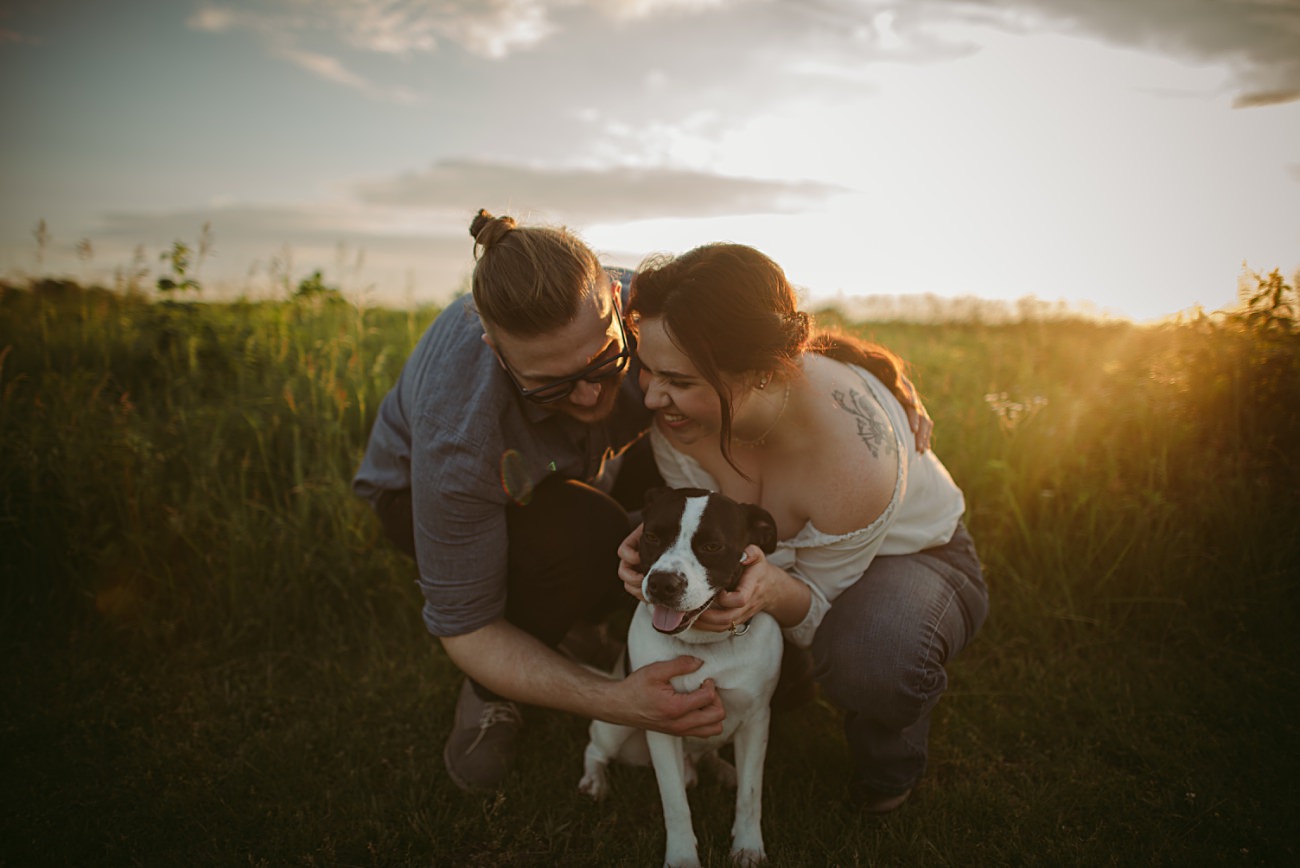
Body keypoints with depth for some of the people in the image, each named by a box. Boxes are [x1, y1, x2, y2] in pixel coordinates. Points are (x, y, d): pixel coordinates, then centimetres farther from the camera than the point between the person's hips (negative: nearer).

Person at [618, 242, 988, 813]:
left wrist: (774, 590, -50)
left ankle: (890, 772, 0)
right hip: (783, 557, 6)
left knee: (873, 658, -41)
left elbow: (820, 608, -25)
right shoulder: (677, 413, -25)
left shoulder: (855, 456, -41)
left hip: (910, 556, -5)